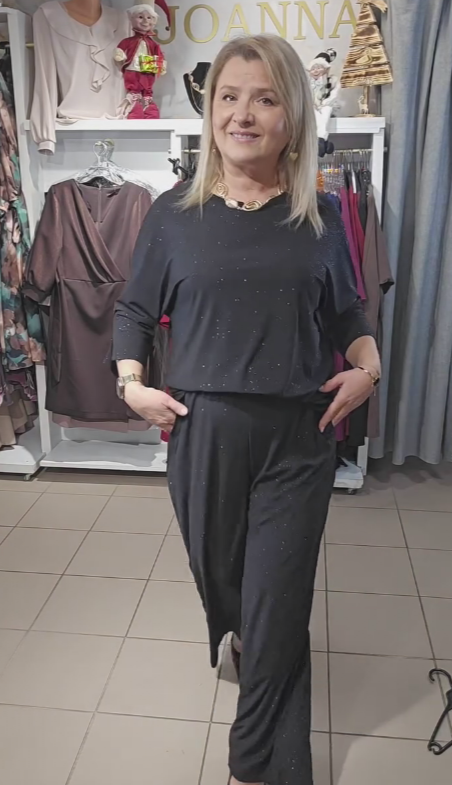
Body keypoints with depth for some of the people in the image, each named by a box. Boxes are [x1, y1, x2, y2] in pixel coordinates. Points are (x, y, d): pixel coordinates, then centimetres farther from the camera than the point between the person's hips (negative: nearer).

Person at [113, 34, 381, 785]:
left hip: (299, 436, 0)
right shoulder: (174, 213, 0)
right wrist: (131, 384, -4)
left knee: (279, 608, 3)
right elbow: (135, 310, 10)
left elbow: (347, 313, 13)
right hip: (201, 431, 1)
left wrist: (368, 367, -4)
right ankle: (240, 633, 57)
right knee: (217, 571, 20)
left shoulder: (320, 217, 3)